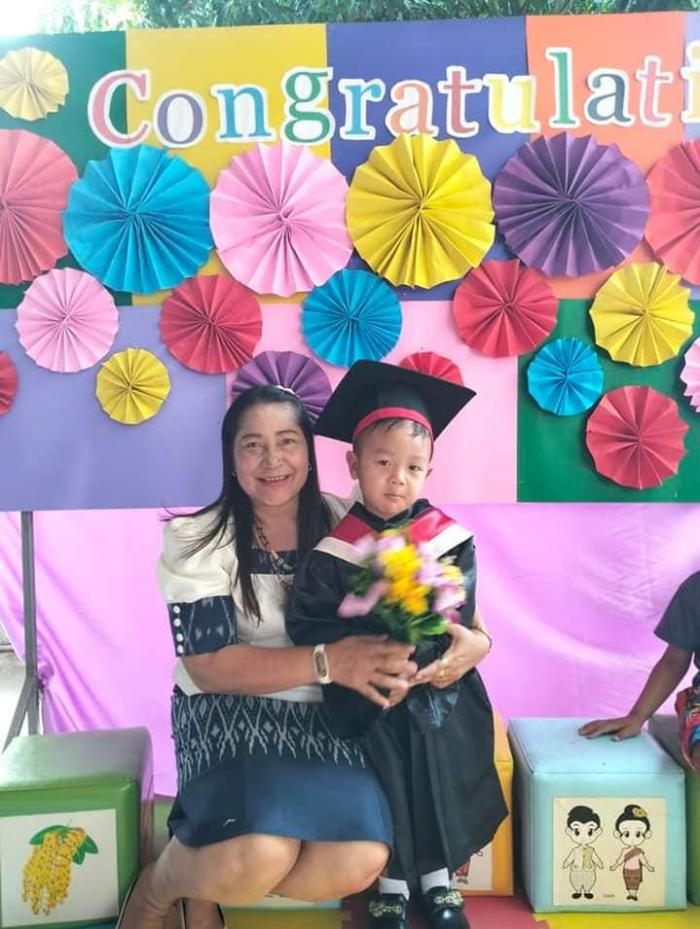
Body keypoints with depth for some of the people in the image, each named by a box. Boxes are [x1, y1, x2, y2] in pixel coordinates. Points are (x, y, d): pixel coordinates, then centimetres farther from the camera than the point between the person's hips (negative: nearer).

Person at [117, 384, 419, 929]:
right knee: (263, 859, -29)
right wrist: (328, 660, -26)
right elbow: (210, 665, -14)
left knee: (361, 863, -21)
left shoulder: (342, 526, 3)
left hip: (326, 721, 4)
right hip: (230, 717, -3)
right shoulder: (196, 540, -6)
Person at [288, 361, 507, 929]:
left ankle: (438, 881, 40)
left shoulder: (449, 538, -7)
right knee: (388, 788, 11)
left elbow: (462, 610, -7)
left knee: (443, 784, 14)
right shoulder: (335, 551, -13)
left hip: (441, 693, 2)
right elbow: (308, 624, -14)